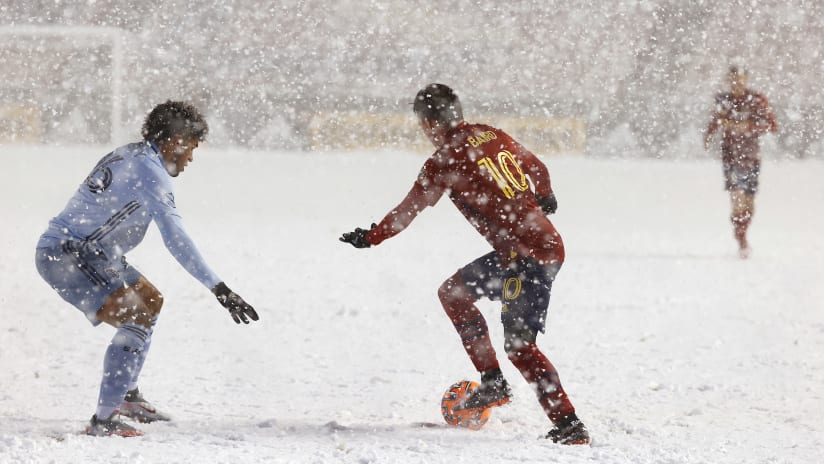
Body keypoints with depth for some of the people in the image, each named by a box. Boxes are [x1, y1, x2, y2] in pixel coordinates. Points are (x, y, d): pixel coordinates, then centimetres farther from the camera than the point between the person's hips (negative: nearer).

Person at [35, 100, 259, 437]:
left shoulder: (128, 155, 13)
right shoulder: (149, 169, -17)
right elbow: (174, 237, -26)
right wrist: (218, 288, -29)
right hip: (67, 254, -11)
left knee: (150, 300, 25)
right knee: (137, 319, -21)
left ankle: (126, 394, 35)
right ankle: (103, 421, -23)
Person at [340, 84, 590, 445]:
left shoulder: (444, 161, -11)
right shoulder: (492, 136, 10)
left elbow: (408, 211, 0)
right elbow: (536, 168, 24)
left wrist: (369, 238, 17)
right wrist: (544, 199, 47)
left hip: (528, 254, -9)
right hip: (545, 237, 9)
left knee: (519, 343, -10)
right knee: (454, 293, 20)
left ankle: (568, 425, -15)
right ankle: (492, 382, 20)